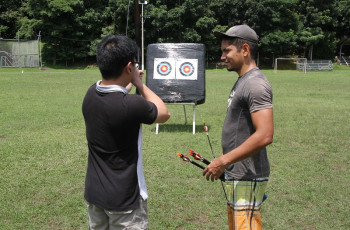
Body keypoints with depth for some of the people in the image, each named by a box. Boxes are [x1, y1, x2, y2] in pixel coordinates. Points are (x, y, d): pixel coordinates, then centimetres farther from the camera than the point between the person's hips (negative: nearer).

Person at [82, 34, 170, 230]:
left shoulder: (91, 94, -6)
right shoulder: (131, 105, -27)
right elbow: (164, 114, -5)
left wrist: (128, 83, 29)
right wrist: (140, 84, 2)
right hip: (123, 199, -6)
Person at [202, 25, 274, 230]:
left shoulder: (255, 84, -19)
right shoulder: (243, 81, 13)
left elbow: (264, 135, -28)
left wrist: (223, 161, -23)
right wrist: (225, 161, 14)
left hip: (247, 179, -10)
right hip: (236, 175, 10)